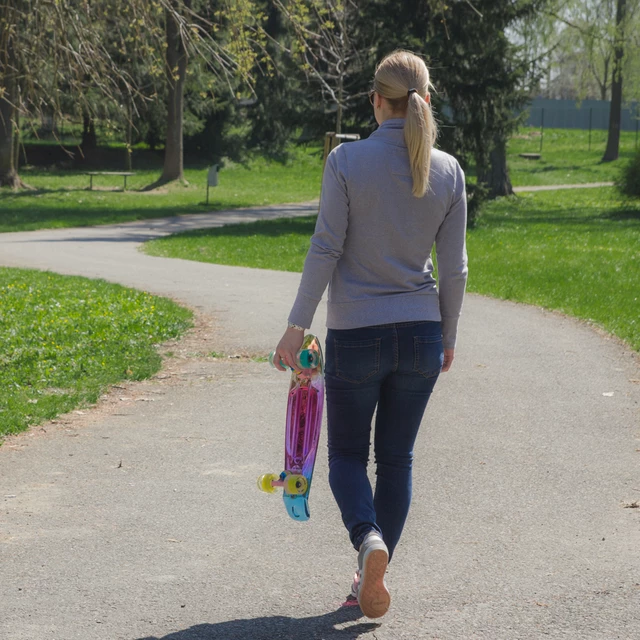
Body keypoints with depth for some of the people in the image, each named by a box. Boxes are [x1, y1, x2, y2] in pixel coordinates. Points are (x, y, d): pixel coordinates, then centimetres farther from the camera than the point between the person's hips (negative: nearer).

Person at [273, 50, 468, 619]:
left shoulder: (347, 160, -10)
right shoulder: (448, 171, -1)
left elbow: (325, 250, -11)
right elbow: (454, 267, 3)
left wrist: (297, 326, -5)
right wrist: (448, 334, 15)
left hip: (356, 334, -3)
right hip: (421, 334, 3)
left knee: (347, 454, 12)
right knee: (397, 459, 15)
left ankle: (369, 540, -16)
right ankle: (373, 580, 17)